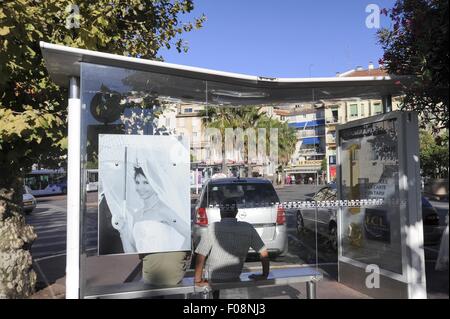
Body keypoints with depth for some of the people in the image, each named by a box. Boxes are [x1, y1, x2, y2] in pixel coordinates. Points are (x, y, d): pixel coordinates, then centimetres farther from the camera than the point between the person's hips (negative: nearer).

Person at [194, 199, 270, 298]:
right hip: (234, 279, 3)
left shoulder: (213, 228, -18)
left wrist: (198, 280, -10)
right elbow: (264, 253, -5)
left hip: (211, 279, -2)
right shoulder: (248, 229, -10)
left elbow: (200, 256, -19)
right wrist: (265, 275, 6)